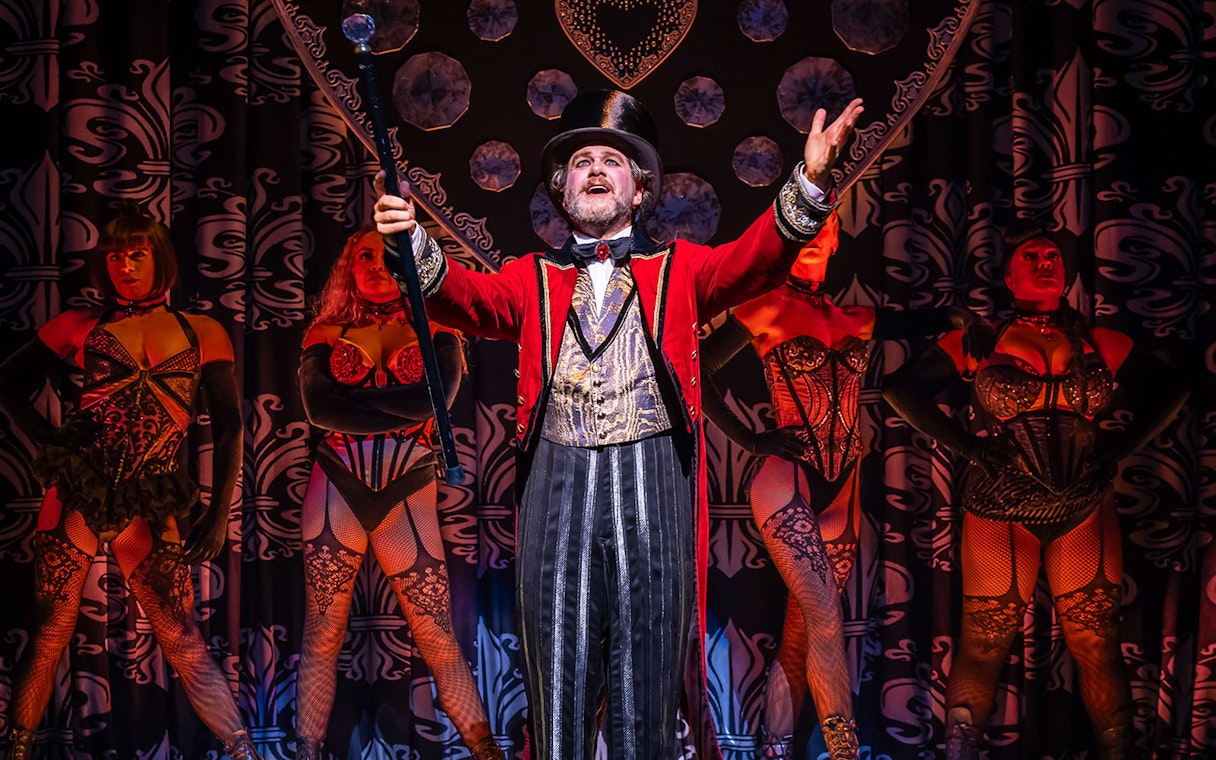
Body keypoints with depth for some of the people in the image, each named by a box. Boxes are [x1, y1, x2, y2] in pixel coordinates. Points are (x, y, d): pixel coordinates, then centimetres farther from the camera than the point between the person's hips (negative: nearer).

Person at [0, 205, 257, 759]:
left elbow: (228, 427, 5)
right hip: (76, 494, 1)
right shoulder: (79, 326, 10)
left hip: (149, 505, -1)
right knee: (52, 631, 2)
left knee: (183, 641, -4)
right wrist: (47, 439, 0)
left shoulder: (203, 334, 9)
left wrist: (218, 514, -2)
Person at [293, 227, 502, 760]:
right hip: (337, 492, 1)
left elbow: (437, 396, -11)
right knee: (322, 633, 2)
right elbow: (317, 406, -8)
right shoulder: (326, 332, 10)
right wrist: (400, 408, -11)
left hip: (408, 495, -1)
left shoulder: (435, 331, 8)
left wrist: (356, 396, -8)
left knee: (439, 641, -2)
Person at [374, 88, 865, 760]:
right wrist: (417, 246, -20)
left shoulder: (677, 268, 14)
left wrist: (807, 183, -19)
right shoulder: (534, 277, 17)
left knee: (646, 677, 1)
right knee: (558, 681, 2)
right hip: (558, 486, 1)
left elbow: (754, 261, -2)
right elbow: (474, 301, 0)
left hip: (652, 485, -1)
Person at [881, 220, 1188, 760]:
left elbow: (1169, 390, 15)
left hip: (1087, 513, 2)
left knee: (1098, 649, 4)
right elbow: (902, 388, -2)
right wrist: (967, 446, -9)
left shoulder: (1102, 344, 7)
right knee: (983, 648, 1)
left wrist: (1120, 447, 2)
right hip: (1001, 513, -2)